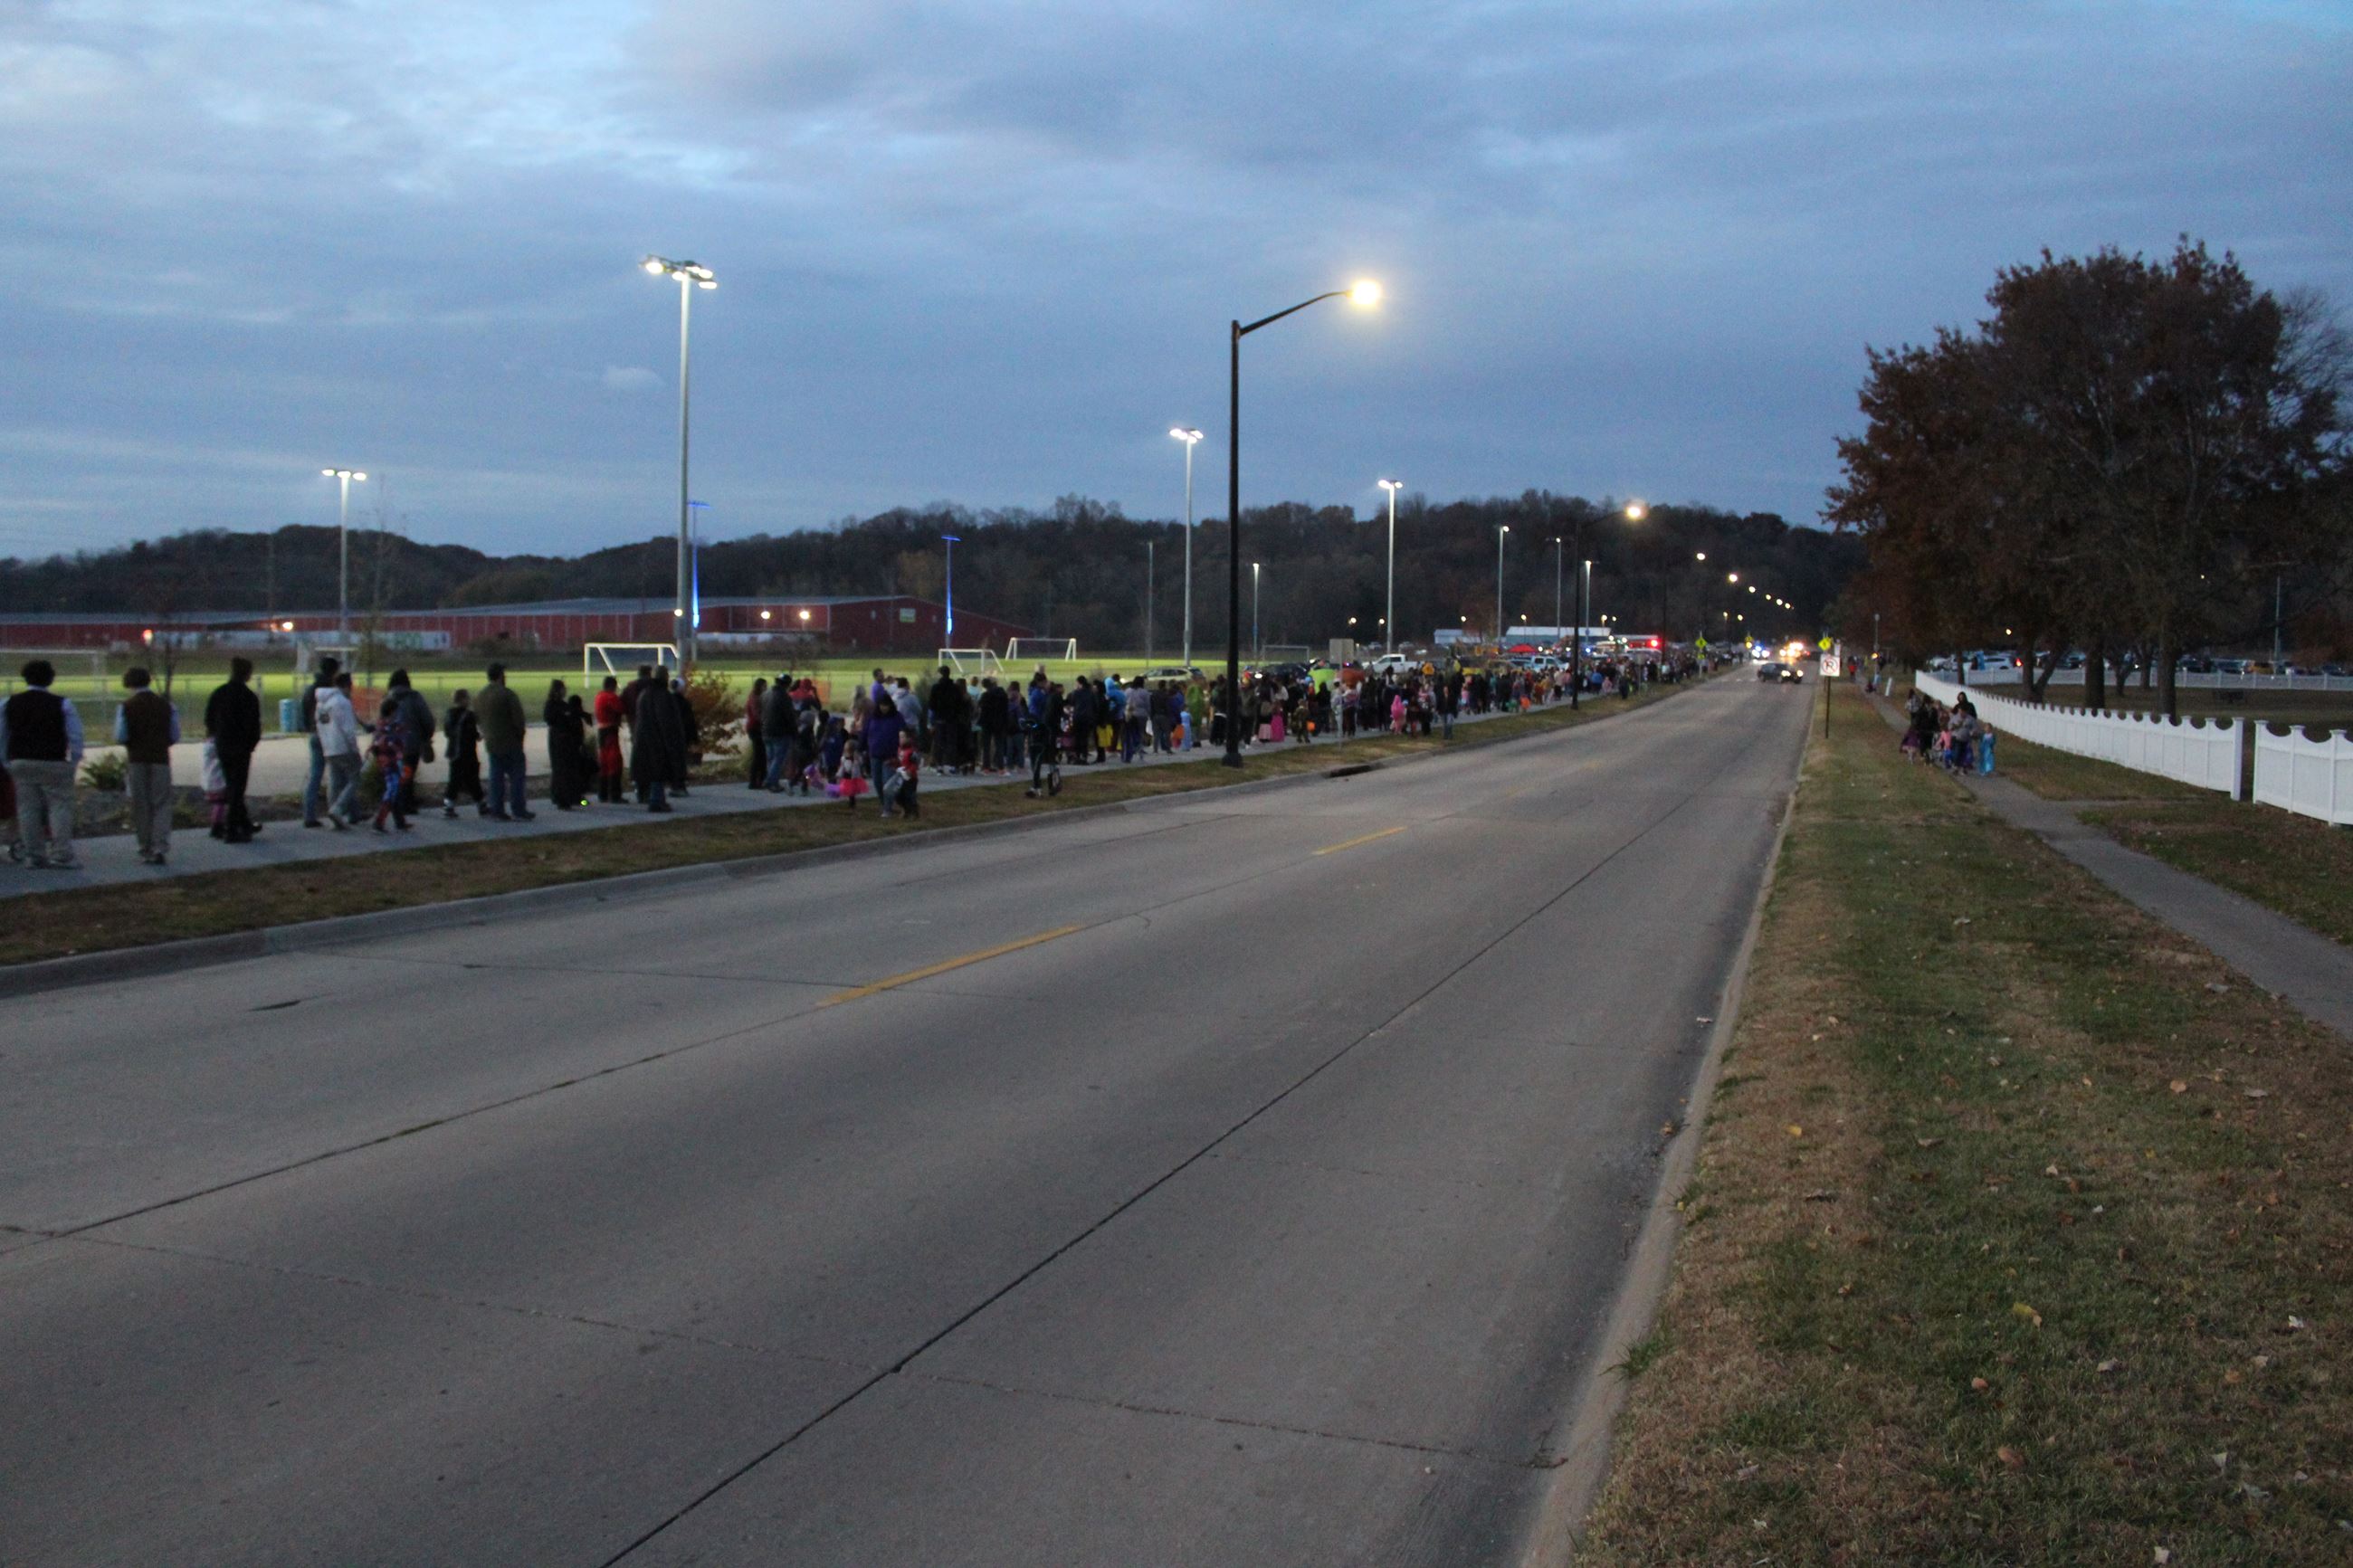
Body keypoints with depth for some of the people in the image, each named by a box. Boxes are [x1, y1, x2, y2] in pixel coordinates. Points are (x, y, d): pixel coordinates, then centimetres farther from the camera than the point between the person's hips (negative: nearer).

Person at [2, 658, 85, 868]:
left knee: (27, 809, 9)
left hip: (20, 762, 4)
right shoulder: (62, 705, -7)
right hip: (53, 763, -4)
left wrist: (6, 761, 17)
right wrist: (75, 761, 2)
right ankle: (61, 856, -6)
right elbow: (75, 736, -7)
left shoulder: (8, 704, 7)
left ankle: (34, 855, 12)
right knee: (59, 807, -1)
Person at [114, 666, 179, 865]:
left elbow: (120, 737, -7)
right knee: (161, 806, 2)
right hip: (160, 759, 1)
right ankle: (160, 848, -13)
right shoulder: (166, 705, 2)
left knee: (141, 807, 8)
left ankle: (146, 851, 11)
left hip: (136, 760, -1)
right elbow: (175, 736, 5)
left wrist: (130, 745, 14)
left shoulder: (126, 707, -4)